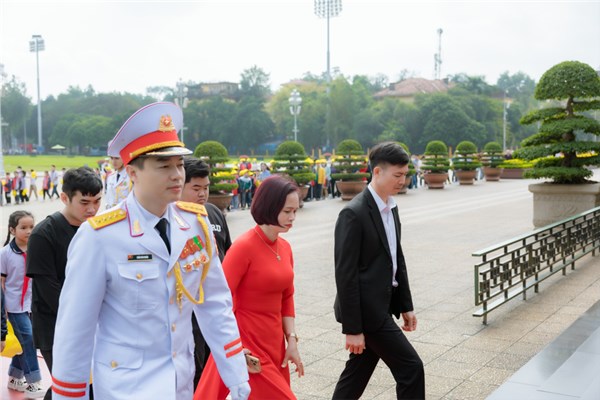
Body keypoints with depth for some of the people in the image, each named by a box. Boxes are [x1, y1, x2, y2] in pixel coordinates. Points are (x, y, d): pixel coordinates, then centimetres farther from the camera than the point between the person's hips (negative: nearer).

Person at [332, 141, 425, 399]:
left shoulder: (391, 207, 9)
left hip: (382, 305, 8)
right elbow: (345, 274, -20)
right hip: (366, 310, -8)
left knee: (357, 374, 16)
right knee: (410, 368, -1)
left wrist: (405, 305, 15)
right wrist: (352, 329, -19)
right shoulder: (354, 214, -19)